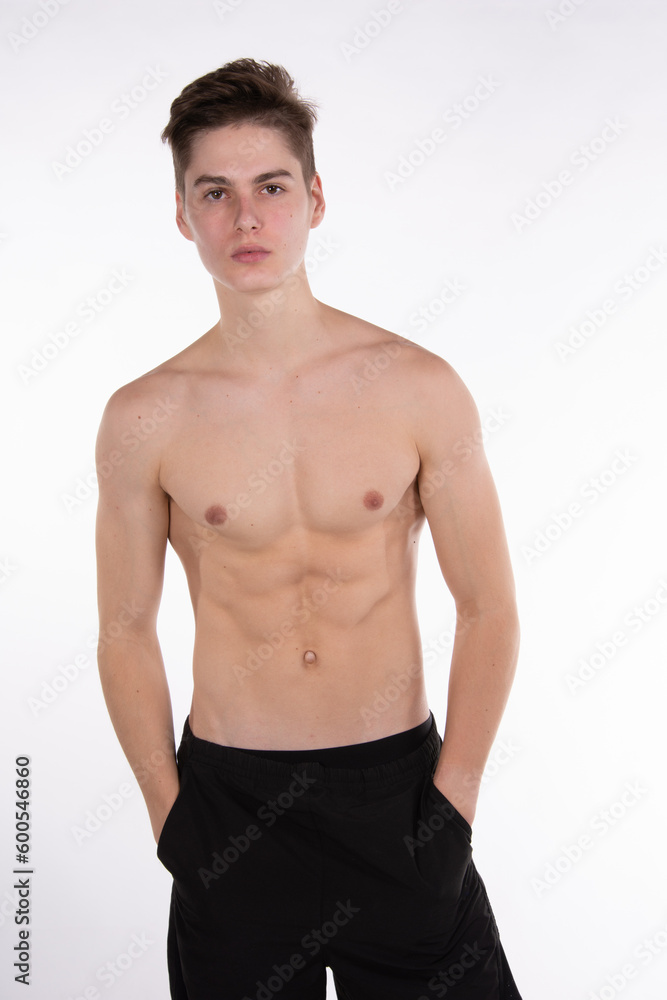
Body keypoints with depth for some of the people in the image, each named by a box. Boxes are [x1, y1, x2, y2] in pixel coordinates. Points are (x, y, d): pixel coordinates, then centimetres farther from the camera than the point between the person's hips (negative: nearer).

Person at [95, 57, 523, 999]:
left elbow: (489, 609, -2)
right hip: (229, 799, 0)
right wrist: (170, 813, 0)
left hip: (397, 785, 0)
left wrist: (453, 799, -4)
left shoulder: (419, 388, -7)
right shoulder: (144, 420, -6)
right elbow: (127, 630, 3)